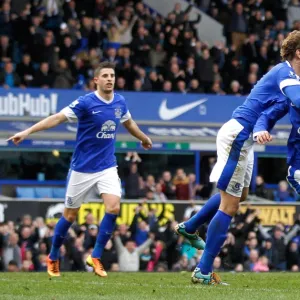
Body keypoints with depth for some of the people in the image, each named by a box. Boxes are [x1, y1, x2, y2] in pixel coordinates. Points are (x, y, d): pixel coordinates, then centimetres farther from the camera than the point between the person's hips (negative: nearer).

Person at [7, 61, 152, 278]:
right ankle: (53, 258, 26)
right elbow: (57, 118, -21)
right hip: (82, 168, -4)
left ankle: (96, 257, -4)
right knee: (70, 215, 6)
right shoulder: (86, 103, -16)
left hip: (107, 167, 4)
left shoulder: (120, 102, 1)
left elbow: (129, 123, 22)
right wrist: (27, 132, -31)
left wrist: (144, 139, 40)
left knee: (113, 207, -17)